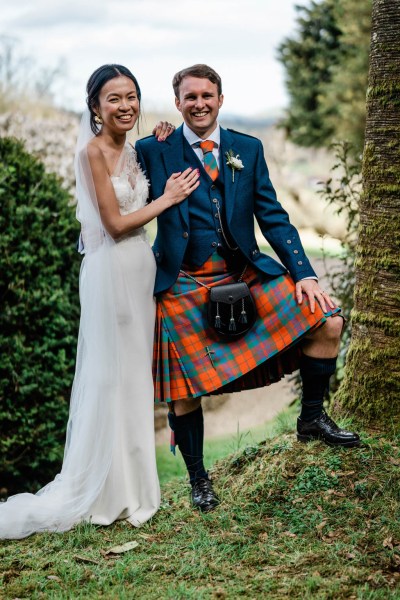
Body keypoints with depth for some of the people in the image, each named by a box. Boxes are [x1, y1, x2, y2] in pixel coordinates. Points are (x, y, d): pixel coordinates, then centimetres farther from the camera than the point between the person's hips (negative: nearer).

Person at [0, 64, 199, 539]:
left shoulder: (131, 152, 12)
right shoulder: (93, 151, -13)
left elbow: (137, 208, 12)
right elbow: (115, 224, -15)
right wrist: (168, 198, -7)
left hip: (141, 268, 8)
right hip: (111, 270, -8)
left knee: (135, 372, 14)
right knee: (110, 377, 0)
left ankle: (131, 477, 26)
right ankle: (102, 488, 13)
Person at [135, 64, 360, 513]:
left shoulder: (248, 150, 7)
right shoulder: (154, 152, -1)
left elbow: (273, 217, 4)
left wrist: (304, 273, -6)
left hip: (247, 273, 2)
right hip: (183, 286, -2)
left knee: (328, 321, -11)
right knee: (183, 389, 1)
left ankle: (312, 417, 10)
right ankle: (198, 479, 25)